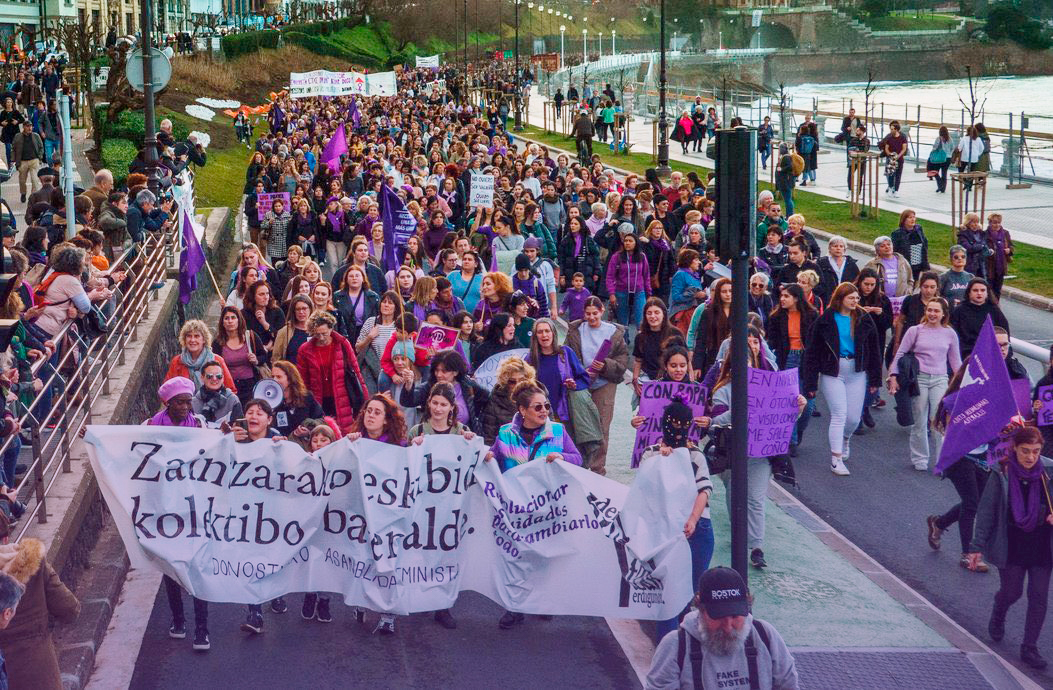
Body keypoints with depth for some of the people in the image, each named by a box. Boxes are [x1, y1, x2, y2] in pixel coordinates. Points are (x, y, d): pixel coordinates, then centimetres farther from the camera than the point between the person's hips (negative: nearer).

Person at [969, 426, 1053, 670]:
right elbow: (986, 512, -7)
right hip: (1011, 547, -2)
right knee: (1011, 592, 10)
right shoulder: (1001, 476, -12)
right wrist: (977, 546, -7)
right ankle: (997, 618, 46)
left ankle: (1029, 648, 14)